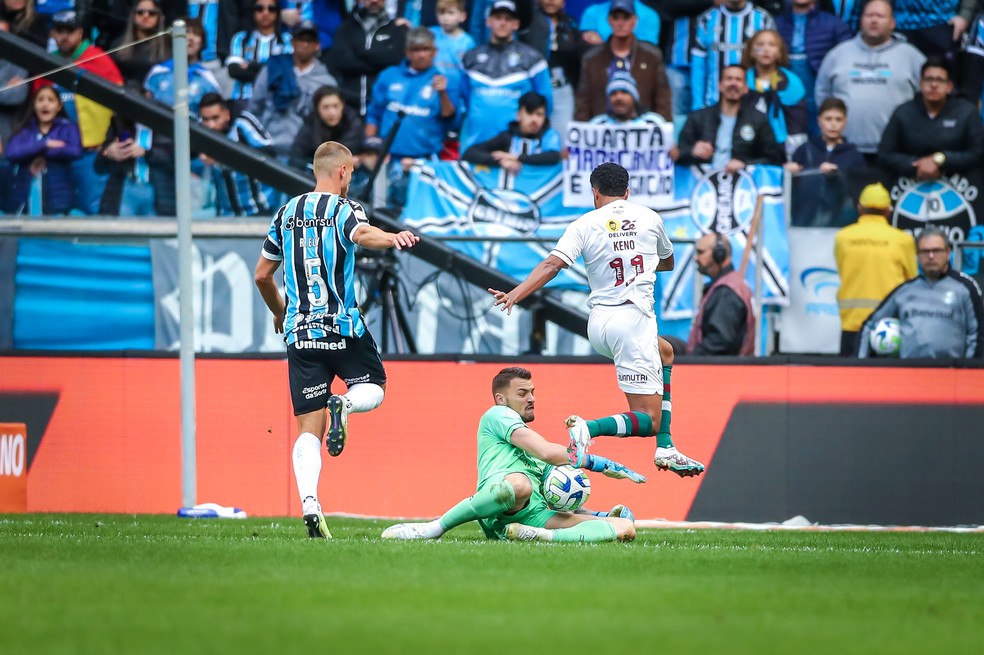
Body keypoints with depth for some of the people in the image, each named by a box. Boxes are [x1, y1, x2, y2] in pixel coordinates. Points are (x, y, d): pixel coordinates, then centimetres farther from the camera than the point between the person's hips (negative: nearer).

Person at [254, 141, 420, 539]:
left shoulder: (287, 213, 13)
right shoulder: (343, 209, -3)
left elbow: (262, 274, 19)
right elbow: (361, 234, -28)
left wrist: (279, 313, 36)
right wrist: (391, 239, -48)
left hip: (299, 333, 4)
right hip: (342, 327, -4)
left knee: (308, 428, 2)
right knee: (373, 388, 20)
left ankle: (309, 503, -19)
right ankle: (343, 405, -16)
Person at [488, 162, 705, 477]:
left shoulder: (585, 224, 4)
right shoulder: (650, 217, 7)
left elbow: (552, 264, -12)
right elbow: (668, 262, 26)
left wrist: (515, 294, -19)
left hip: (598, 324, 4)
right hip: (633, 320, -4)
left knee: (664, 351, 34)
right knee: (648, 421, -3)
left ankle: (666, 448, 26)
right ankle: (588, 428, -32)